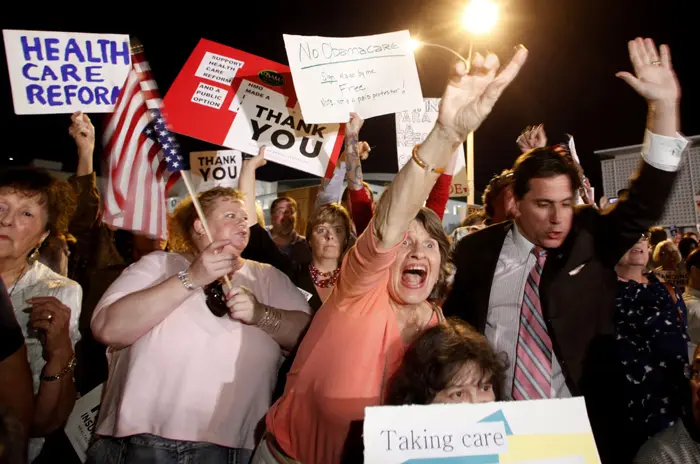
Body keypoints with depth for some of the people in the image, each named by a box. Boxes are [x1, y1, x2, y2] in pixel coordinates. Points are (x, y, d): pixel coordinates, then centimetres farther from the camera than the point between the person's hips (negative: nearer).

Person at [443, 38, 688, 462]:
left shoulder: (592, 239, -2)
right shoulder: (477, 250, -5)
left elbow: (647, 200, -14)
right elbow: (453, 327, 4)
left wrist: (665, 106, -22)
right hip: (495, 427, -1)